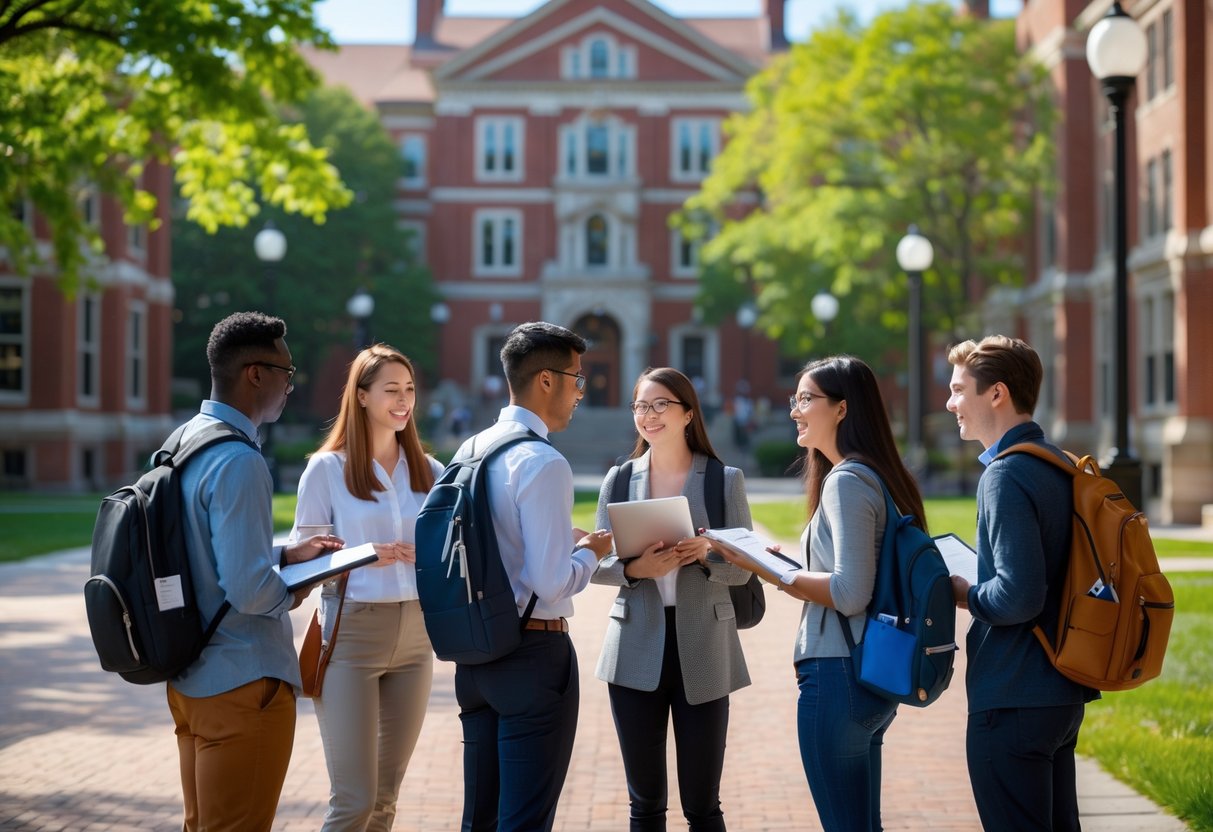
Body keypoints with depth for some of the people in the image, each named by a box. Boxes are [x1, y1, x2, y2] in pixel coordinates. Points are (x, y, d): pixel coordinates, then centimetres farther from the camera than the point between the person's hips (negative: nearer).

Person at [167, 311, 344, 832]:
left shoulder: (184, 441, 7)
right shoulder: (238, 463, -22)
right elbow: (248, 591, -26)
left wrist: (284, 555, 11)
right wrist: (292, 593, -6)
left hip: (189, 676, 9)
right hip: (242, 684, -9)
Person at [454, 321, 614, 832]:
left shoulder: (470, 451, 8)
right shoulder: (543, 464, -17)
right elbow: (552, 583, -22)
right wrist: (590, 551, -2)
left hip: (476, 651, 8)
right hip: (534, 653, -8)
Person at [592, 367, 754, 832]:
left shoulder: (725, 480, 1)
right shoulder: (619, 479, 7)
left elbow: (743, 568, -1)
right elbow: (597, 563, 4)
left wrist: (706, 554, -22)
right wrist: (635, 569, -17)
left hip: (702, 649, -2)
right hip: (637, 649, 2)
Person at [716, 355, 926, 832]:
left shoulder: (845, 481, -14)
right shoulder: (877, 476, 14)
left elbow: (850, 594, -21)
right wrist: (786, 570, 15)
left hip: (838, 674, -10)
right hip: (873, 674, 10)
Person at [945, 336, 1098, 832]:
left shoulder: (1006, 475, -18)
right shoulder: (1061, 466, 10)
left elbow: (1019, 596, -25)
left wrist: (965, 595, -8)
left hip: (1014, 699, -9)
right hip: (1064, 692, 10)